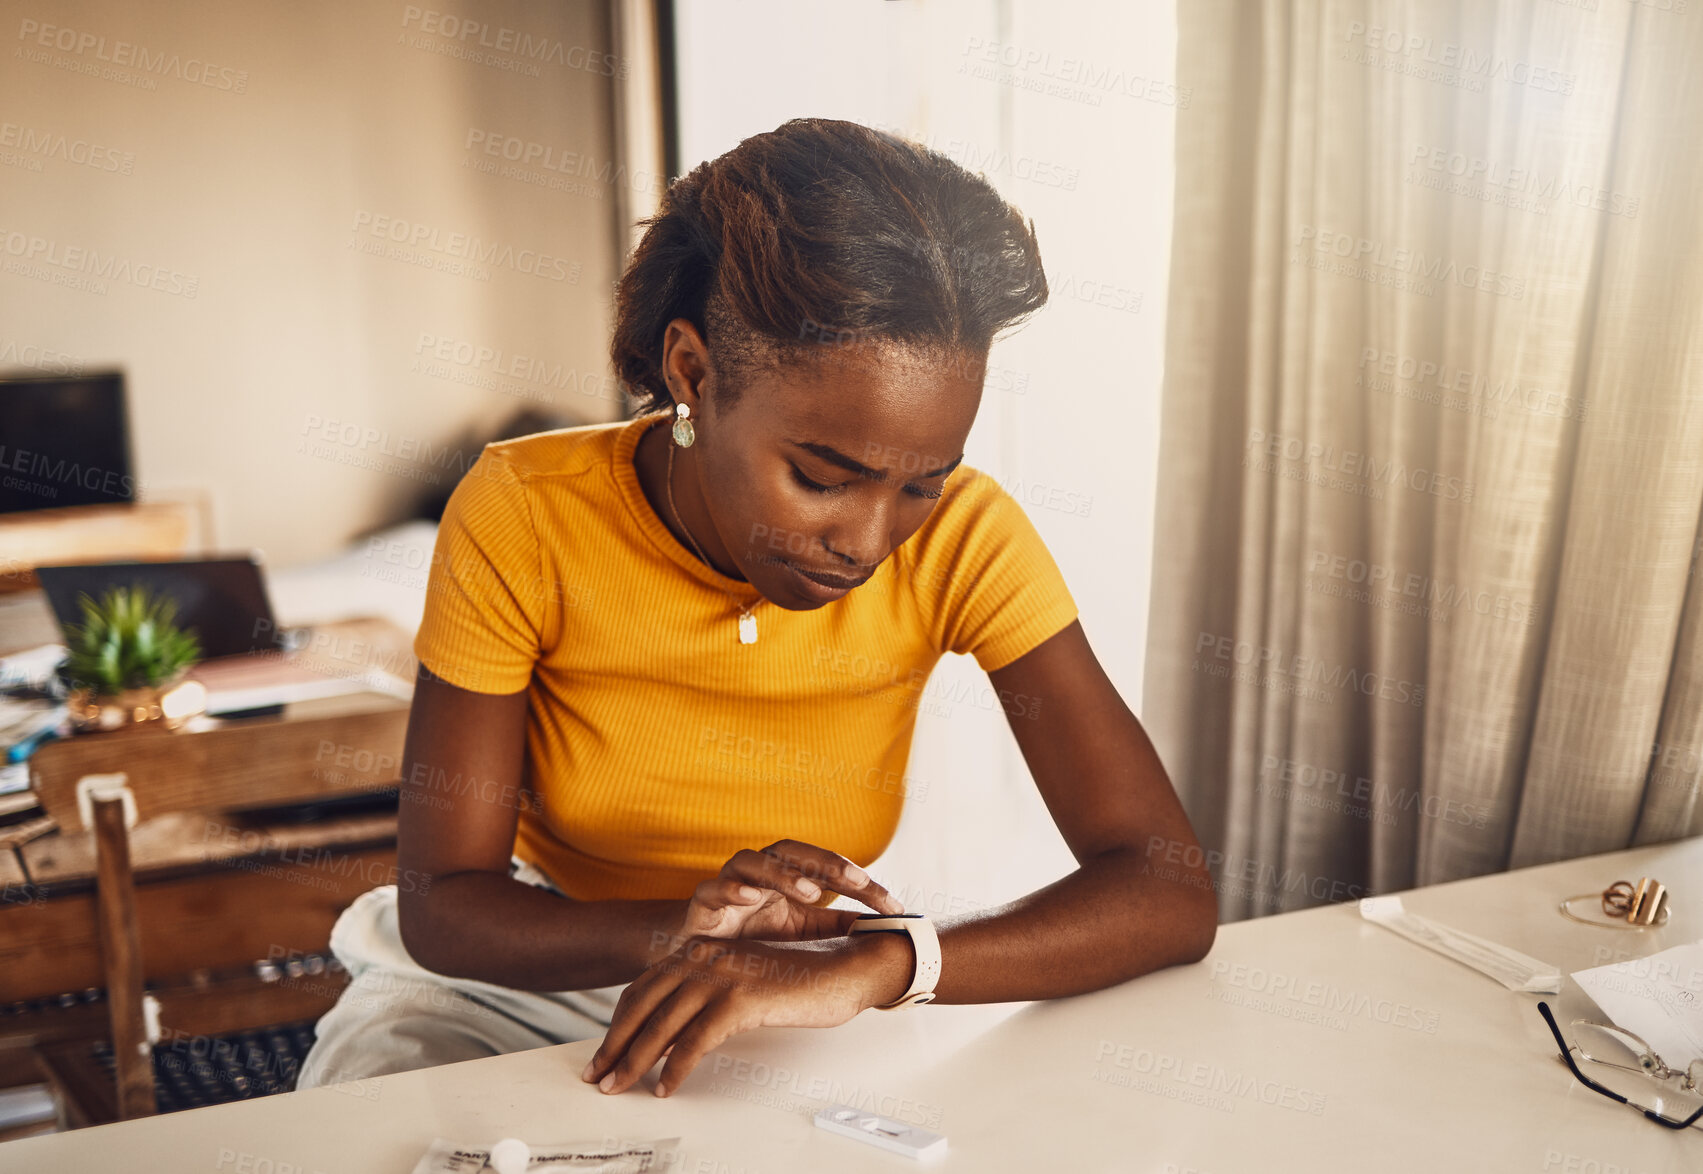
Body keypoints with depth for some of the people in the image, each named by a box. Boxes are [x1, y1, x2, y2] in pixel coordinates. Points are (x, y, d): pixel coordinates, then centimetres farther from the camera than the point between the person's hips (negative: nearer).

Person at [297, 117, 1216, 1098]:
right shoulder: (524, 517, -21)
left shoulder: (963, 539, -19)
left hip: (808, 998, 2)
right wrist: (680, 931, -35)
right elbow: (440, 906, -16)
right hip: (529, 973, -1)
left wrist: (869, 966, -39)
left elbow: (1174, 895, -23)